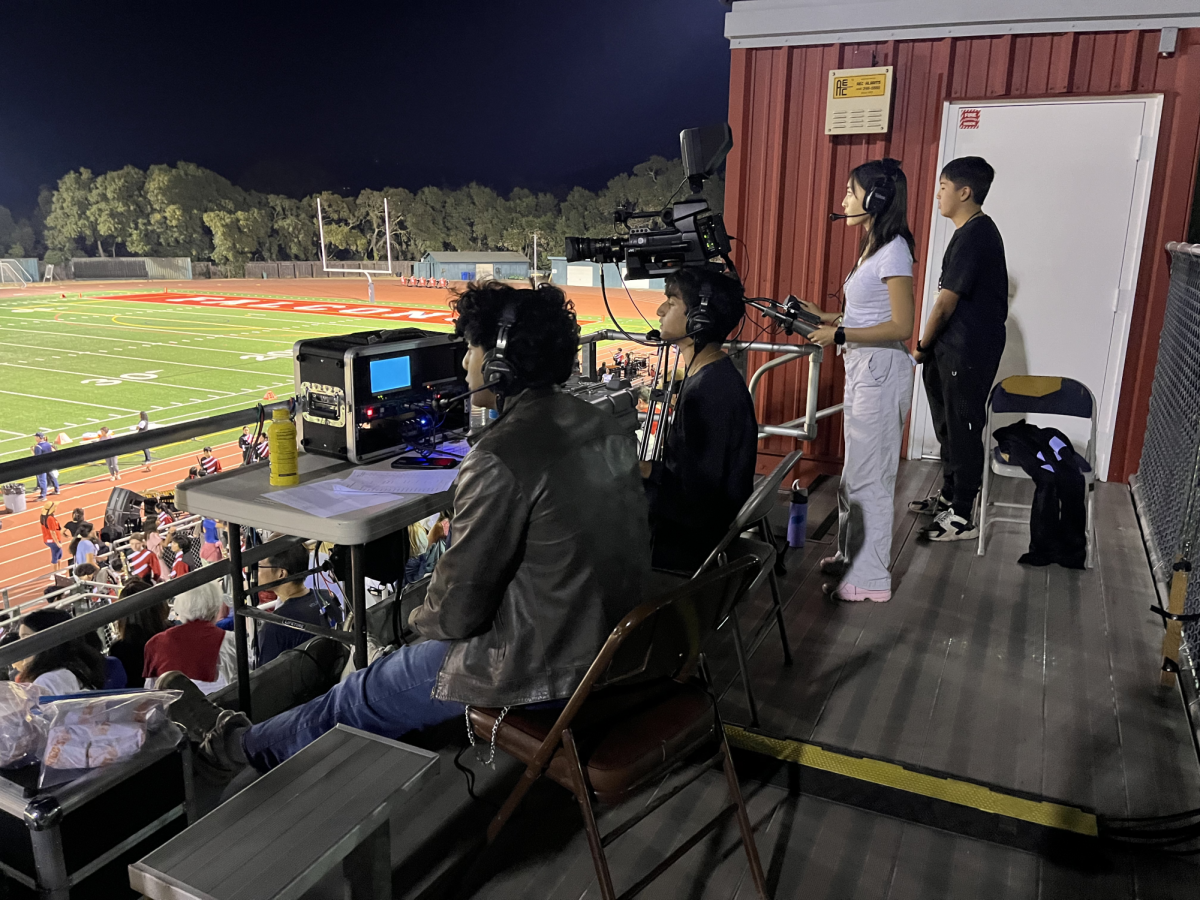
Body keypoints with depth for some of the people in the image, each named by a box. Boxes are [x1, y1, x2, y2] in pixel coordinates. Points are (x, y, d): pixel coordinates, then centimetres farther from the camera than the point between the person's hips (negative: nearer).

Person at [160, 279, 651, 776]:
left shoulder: (500, 458, -26)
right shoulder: (604, 425, 2)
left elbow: (458, 605, -21)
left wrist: (423, 619, 4)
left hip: (535, 667, -8)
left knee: (358, 700, 16)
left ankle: (237, 746, 42)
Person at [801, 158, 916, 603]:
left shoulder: (893, 251, -16)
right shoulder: (873, 247, 14)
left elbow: (900, 326, -20)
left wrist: (840, 335, -21)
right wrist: (827, 317, 10)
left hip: (881, 371, -10)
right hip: (862, 368, 10)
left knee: (868, 475, -3)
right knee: (856, 470, 17)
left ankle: (869, 578, 7)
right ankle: (852, 554, 30)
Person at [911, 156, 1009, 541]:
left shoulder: (973, 236, -19)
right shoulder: (977, 231, 13)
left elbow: (946, 303, -18)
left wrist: (922, 346, -5)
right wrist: (932, 348, 15)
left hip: (969, 353, -10)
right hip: (957, 348, 10)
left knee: (963, 431, -3)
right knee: (950, 426, 19)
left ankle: (962, 517, 7)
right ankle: (949, 496, 34)